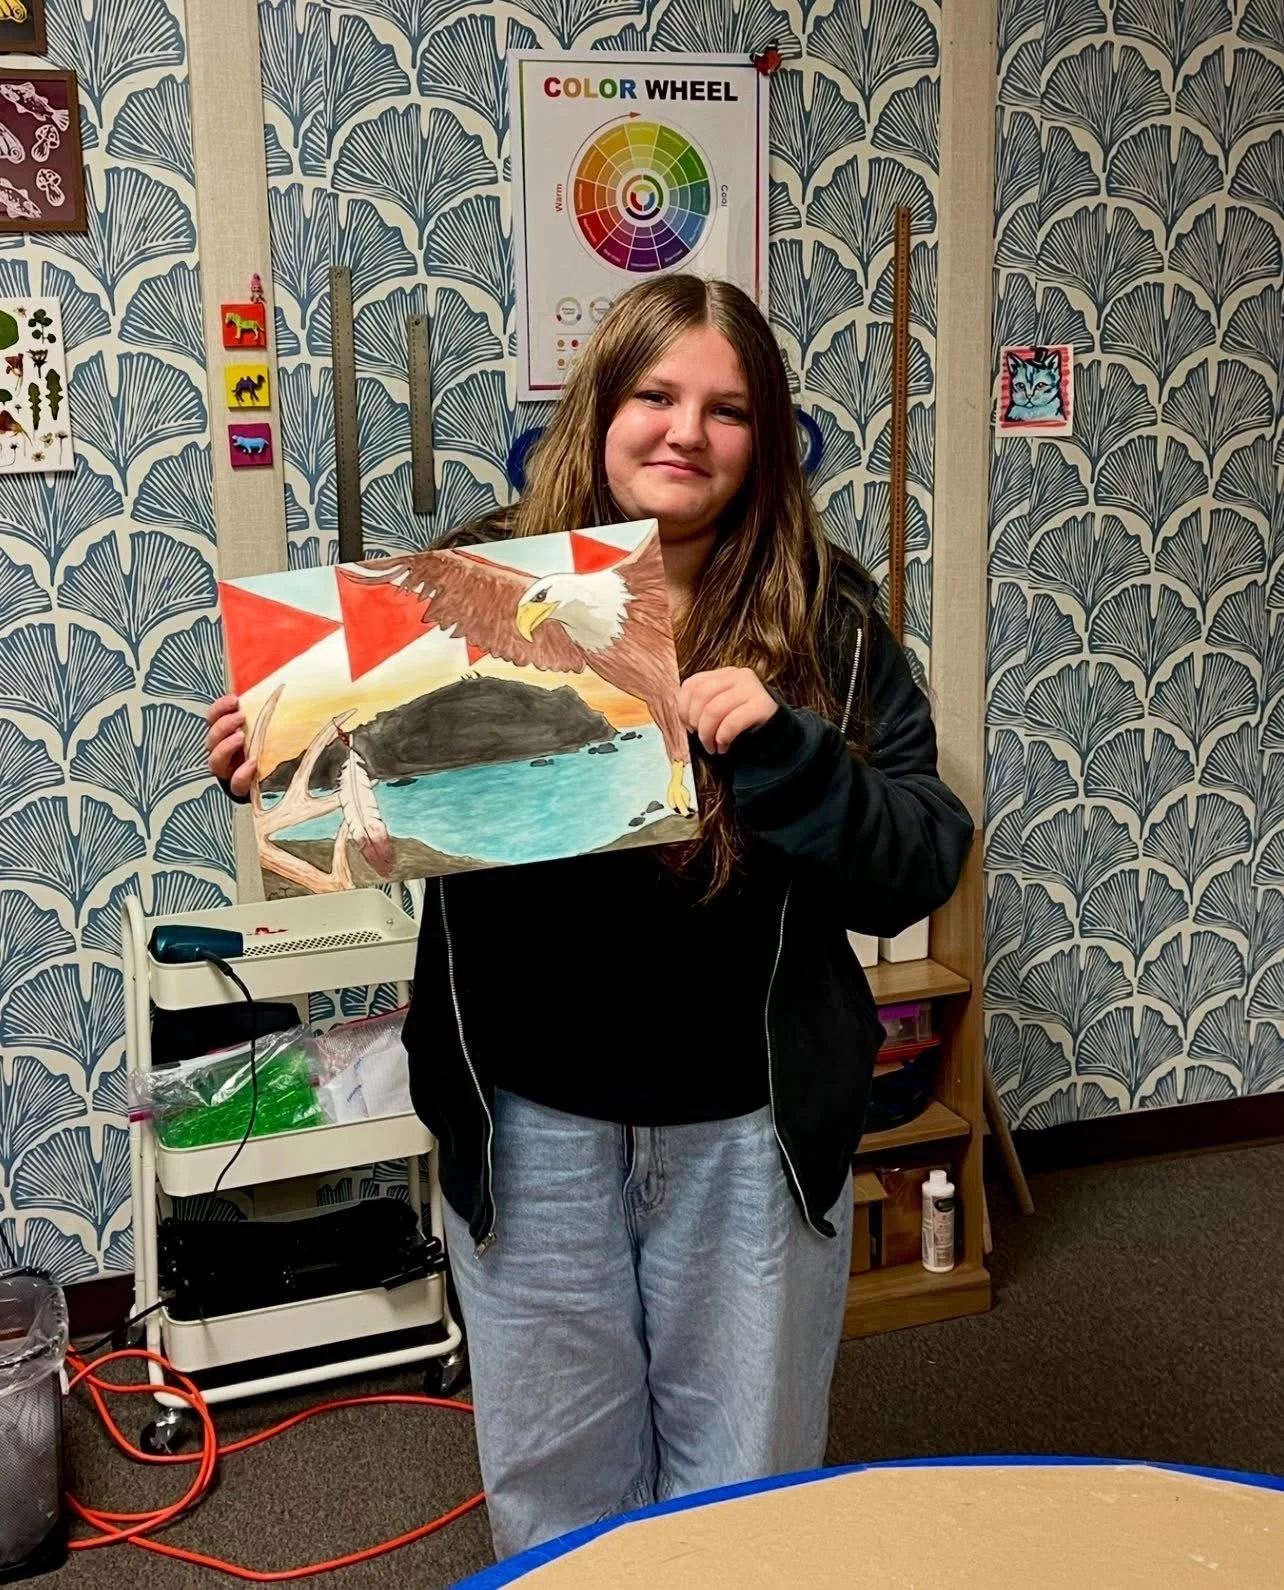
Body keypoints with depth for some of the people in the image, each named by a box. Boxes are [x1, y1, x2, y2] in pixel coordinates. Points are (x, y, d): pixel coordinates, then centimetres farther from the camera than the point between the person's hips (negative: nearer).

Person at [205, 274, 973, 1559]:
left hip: (750, 1127, 0)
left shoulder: (821, 616, -7)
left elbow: (919, 870, -11)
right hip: (530, 1121, 1)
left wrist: (781, 748, -26)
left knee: (749, 1479, 19)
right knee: (550, 1479, 19)